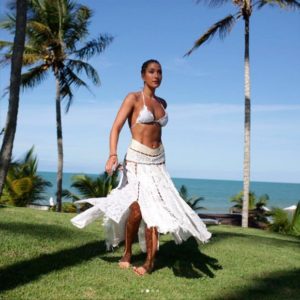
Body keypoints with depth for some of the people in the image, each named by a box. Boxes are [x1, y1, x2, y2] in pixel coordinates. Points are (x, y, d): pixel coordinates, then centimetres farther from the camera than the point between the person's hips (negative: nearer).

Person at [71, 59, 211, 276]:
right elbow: (116, 128, -13)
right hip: (137, 159, -5)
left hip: (158, 160, 5)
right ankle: (127, 254, 13)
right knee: (138, 209, -11)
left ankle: (150, 262, 8)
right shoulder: (133, 98, -5)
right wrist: (113, 155, -28)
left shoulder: (162, 103, 13)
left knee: (153, 209, 1)